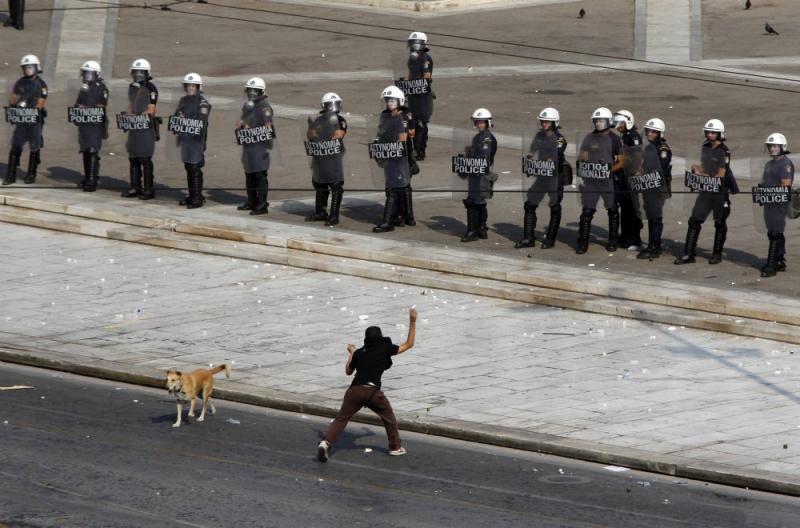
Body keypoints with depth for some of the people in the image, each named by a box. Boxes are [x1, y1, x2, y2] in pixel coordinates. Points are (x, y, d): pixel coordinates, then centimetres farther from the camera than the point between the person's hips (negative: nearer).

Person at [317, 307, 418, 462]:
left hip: (355, 390, 2)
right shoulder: (385, 349, 8)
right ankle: (395, 447, 28)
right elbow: (409, 344, 17)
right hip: (373, 391, -2)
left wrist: (351, 354, 41)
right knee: (389, 417, 22)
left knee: (341, 419, 0)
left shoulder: (359, 353, 17)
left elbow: (348, 371, 29)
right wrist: (412, 321, 19)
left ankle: (325, 442, -22)